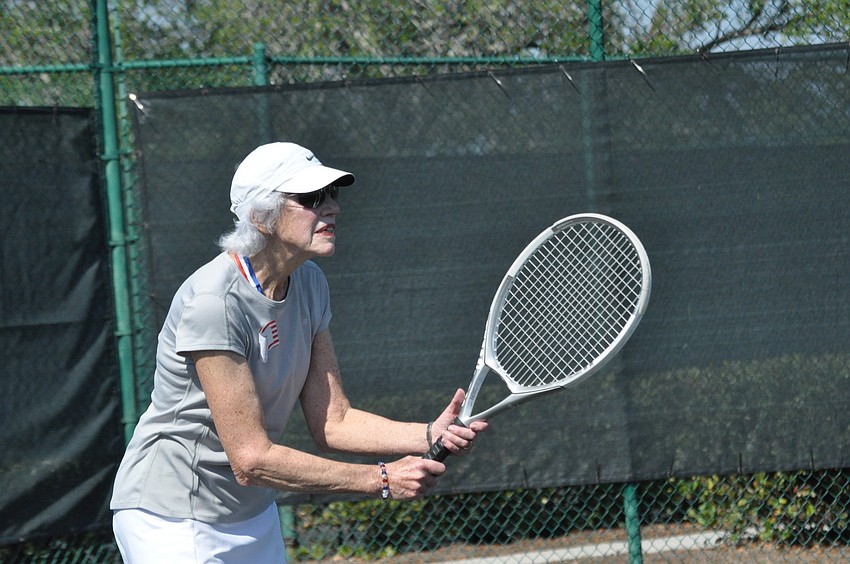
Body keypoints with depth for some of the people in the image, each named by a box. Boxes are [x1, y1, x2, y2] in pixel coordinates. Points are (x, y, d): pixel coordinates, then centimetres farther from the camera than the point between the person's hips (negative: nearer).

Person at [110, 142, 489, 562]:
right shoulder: (213, 302, -26)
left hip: (254, 516, 8)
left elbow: (332, 423, 0)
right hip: (172, 523, -8)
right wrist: (381, 481, -24)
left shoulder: (309, 283, 0)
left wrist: (431, 435, -16)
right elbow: (251, 460, -27)